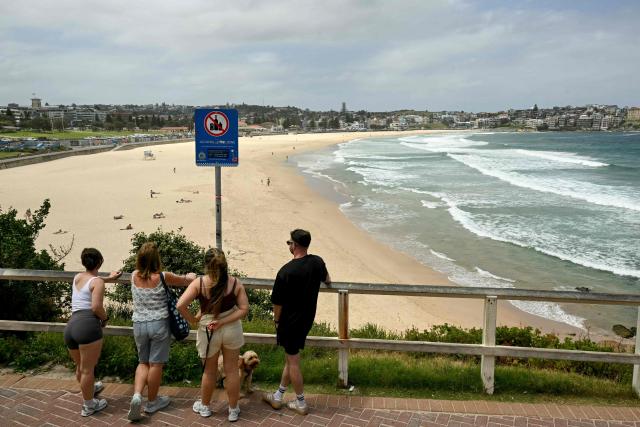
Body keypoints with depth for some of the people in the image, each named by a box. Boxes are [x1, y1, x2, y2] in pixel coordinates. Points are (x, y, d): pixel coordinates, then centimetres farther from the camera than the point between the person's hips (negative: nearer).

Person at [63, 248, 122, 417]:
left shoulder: (77, 277, 19)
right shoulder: (98, 282, -2)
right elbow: (96, 307, -15)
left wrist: (110, 278, 55)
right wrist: (105, 318, 4)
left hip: (71, 326, 8)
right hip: (88, 326, -8)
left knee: (80, 366, 26)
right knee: (87, 369, 5)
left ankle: (89, 389, 51)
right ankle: (89, 406, 17)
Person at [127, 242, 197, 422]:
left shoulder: (134, 276, -1)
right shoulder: (163, 277, -13)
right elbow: (186, 281, 2)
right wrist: (190, 277, 26)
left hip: (139, 324, 4)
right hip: (159, 324, -4)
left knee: (143, 362, 19)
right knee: (156, 363, 9)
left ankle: (137, 395, -1)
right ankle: (152, 402, 22)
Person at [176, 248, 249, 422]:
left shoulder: (199, 283, -16)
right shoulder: (235, 282, -11)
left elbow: (180, 305, -23)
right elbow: (244, 309, -13)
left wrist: (193, 320, -8)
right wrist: (222, 322, -14)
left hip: (208, 332, -1)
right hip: (231, 330, 1)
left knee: (209, 371, 19)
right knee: (232, 370, 14)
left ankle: (204, 406, 40)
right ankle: (233, 410, 28)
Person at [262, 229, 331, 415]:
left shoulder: (286, 271, -23)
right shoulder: (318, 262, -5)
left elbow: (277, 302, -15)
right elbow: (327, 280, 17)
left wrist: (276, 320, 2)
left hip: (290, 321, -6)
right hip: (307, 319, 7)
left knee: (293, 361, 8)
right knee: (291, 357, 19)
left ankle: (301, 404, 19)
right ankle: (278, 396, 32)